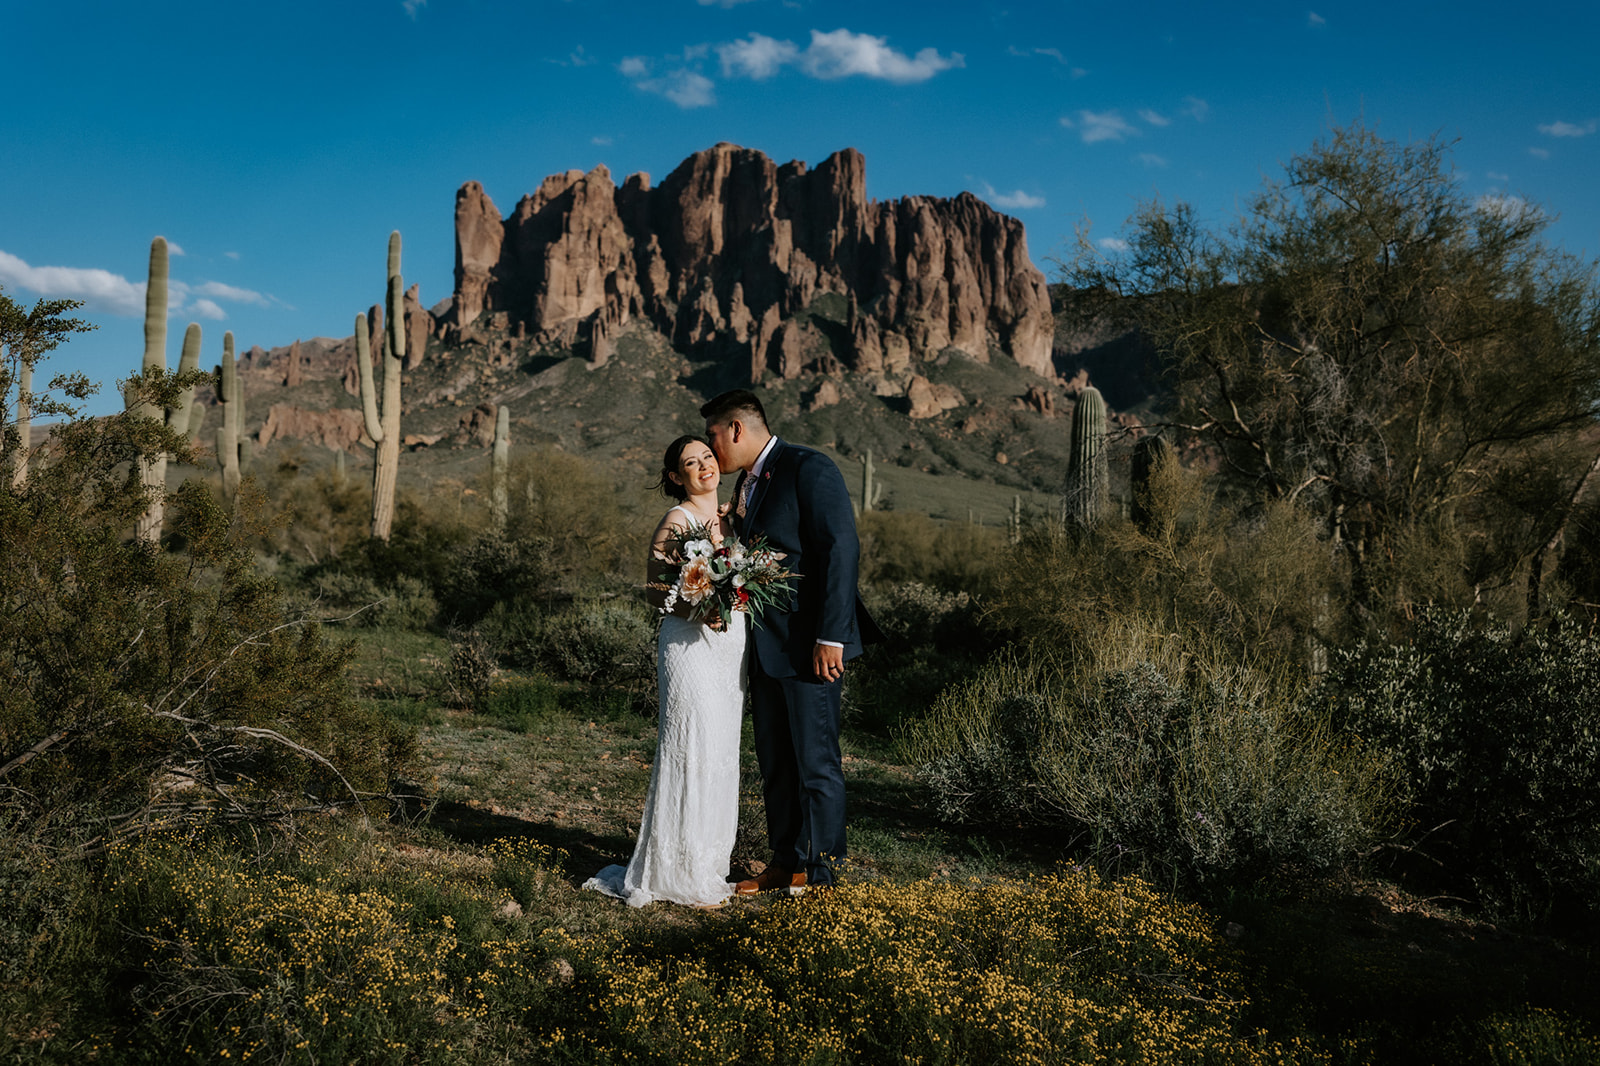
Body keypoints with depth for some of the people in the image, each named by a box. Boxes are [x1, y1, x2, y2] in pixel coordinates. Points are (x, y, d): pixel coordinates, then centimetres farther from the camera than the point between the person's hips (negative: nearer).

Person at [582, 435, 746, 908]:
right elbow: (656, 591, -10)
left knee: (722, 753, 11)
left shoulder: (728, 519, 14)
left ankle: (708, 864, 22)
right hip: (690, 644, -8)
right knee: (692, 752, -7)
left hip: (731, 645, 8)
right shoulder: (676, 521, -8)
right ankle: (680, 875, 4)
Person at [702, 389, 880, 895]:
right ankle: (785, 862, 25)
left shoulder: (809, 469, -12)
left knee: (816, 759, 1)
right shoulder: (746, 482, 16)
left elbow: (842, 549, -18)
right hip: (766, 645, 9)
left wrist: (831, 636, -20)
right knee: (774, 760, 14)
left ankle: (820, 870, 14)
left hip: (810, 644, -9)